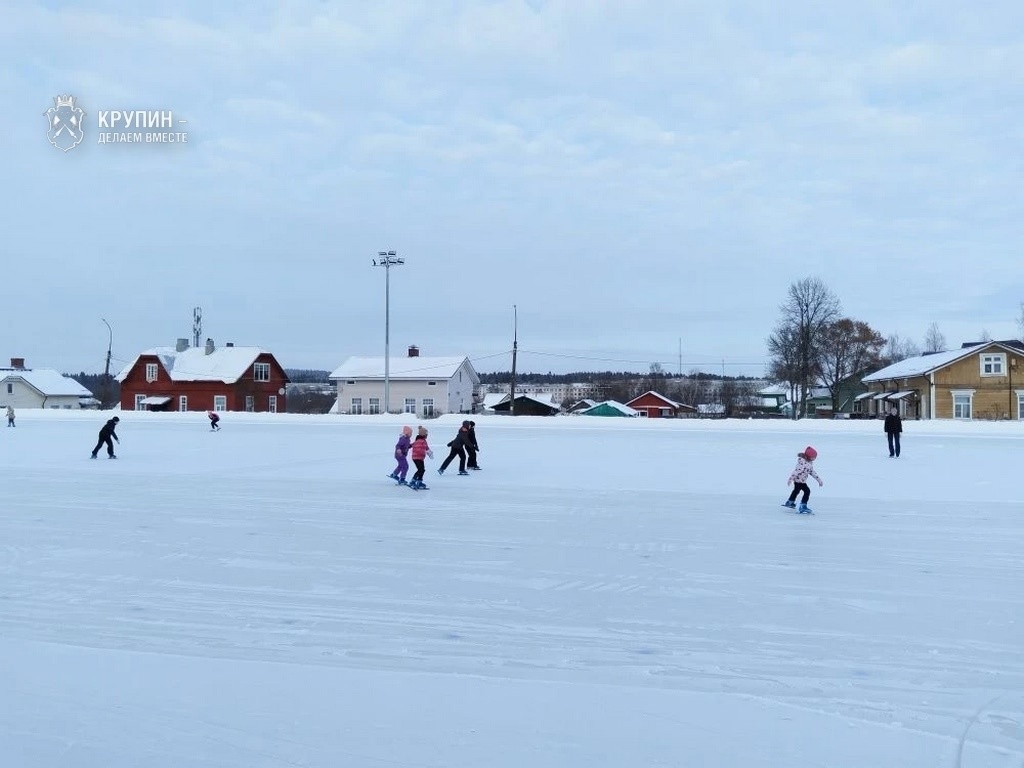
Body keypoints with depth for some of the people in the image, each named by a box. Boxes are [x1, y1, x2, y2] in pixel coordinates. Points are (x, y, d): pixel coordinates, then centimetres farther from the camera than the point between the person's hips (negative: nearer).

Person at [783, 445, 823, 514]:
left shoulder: (810, 463, 1)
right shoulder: (802, 462, -30)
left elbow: (812, 472, 12)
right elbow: (797, 471, -32)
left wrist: (819, 480, 16)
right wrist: (790, 479, -34)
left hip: (802, 480, 11)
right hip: (799, 480, -11)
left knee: (796, 490, 28)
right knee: (807, 491, -13)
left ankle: (790, 502, 48)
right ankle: (802, 507, -10)